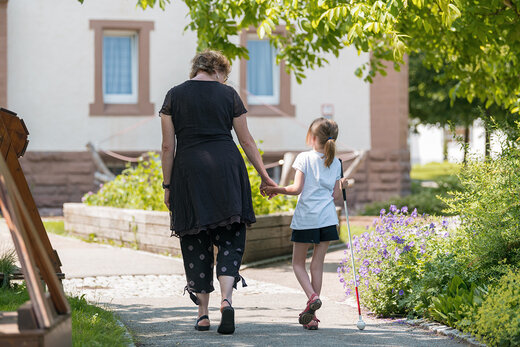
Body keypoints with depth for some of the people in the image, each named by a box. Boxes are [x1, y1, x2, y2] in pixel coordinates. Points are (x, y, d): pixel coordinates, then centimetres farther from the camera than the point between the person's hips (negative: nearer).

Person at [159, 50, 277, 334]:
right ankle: (226, 300, -17)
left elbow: (168, 146, 2)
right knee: (230, 239, 4)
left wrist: (167, 185, 7)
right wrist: (264, 176, 15)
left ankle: (203, 313, 9)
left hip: (188, 170, 0)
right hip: (226, 168, 0)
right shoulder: (228, 94, 5)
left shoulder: (174, 95, 5)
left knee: (196, 243, 8)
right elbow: (246, 141, 7)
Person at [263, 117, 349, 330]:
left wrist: (277, 190, 2)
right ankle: (311, 317, 5)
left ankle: (312, 296, -16)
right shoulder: (335, 163, 7)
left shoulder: (305, 158, -5)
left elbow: (297, 188, -12)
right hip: (327, 218, 4)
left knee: (298, 263, 10)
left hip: (305, 218, -3)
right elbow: (334, 194, 8)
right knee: (317, 264, 6)